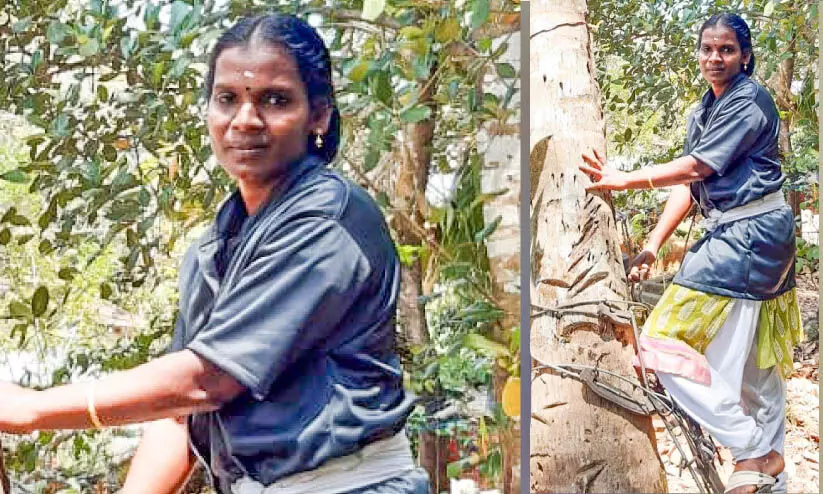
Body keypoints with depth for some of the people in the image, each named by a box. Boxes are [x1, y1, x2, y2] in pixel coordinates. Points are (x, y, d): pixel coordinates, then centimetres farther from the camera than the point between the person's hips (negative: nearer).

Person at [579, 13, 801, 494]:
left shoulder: (750, 101, -11)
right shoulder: (705, 111, 16)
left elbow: (697, 167, -18)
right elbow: (688, 184, 12)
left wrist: (626, 180, -18)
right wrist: (654, 244, 4)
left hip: (750, 234, -10)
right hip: (732, 233, 10)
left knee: (669, 342, -12)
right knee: (756, 363, 15)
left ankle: (754, 452, -7)